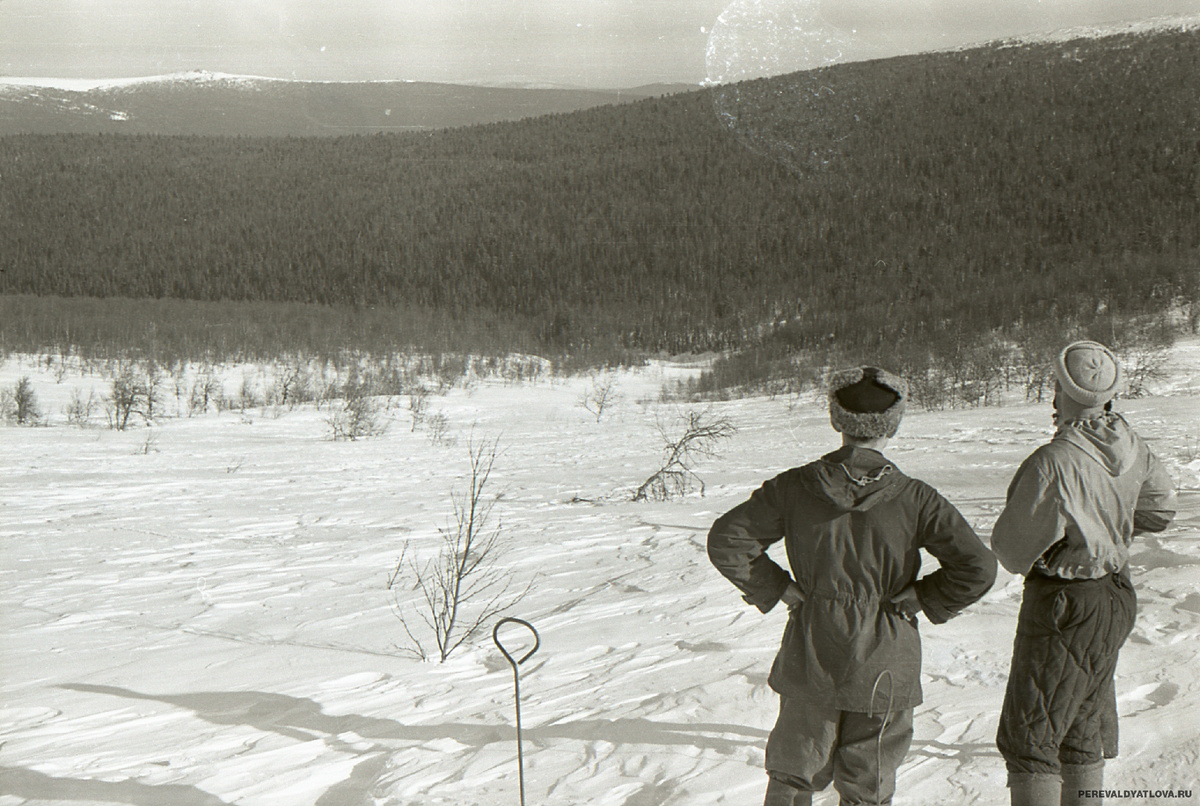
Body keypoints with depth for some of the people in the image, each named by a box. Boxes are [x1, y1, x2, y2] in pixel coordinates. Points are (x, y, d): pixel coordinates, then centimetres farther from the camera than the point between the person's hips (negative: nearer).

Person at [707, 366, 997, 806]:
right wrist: (922, 600, -3)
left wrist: (777, 589, 0)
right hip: (883, 668, -1)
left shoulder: (795, 487, -8)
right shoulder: (914, 499, -13)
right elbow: (977, 568, -16)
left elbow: (726, 541, -7)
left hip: (809, 659, 1)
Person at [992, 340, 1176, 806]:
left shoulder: (1055, 462, -27)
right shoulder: (1129, 446, -3)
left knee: (1029, 737, 0)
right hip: (1117, 597, 8)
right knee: (1084, 732, 21)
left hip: (1064, 603, -8)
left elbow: (1013, 547, -18)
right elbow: (1161, 509, 15)